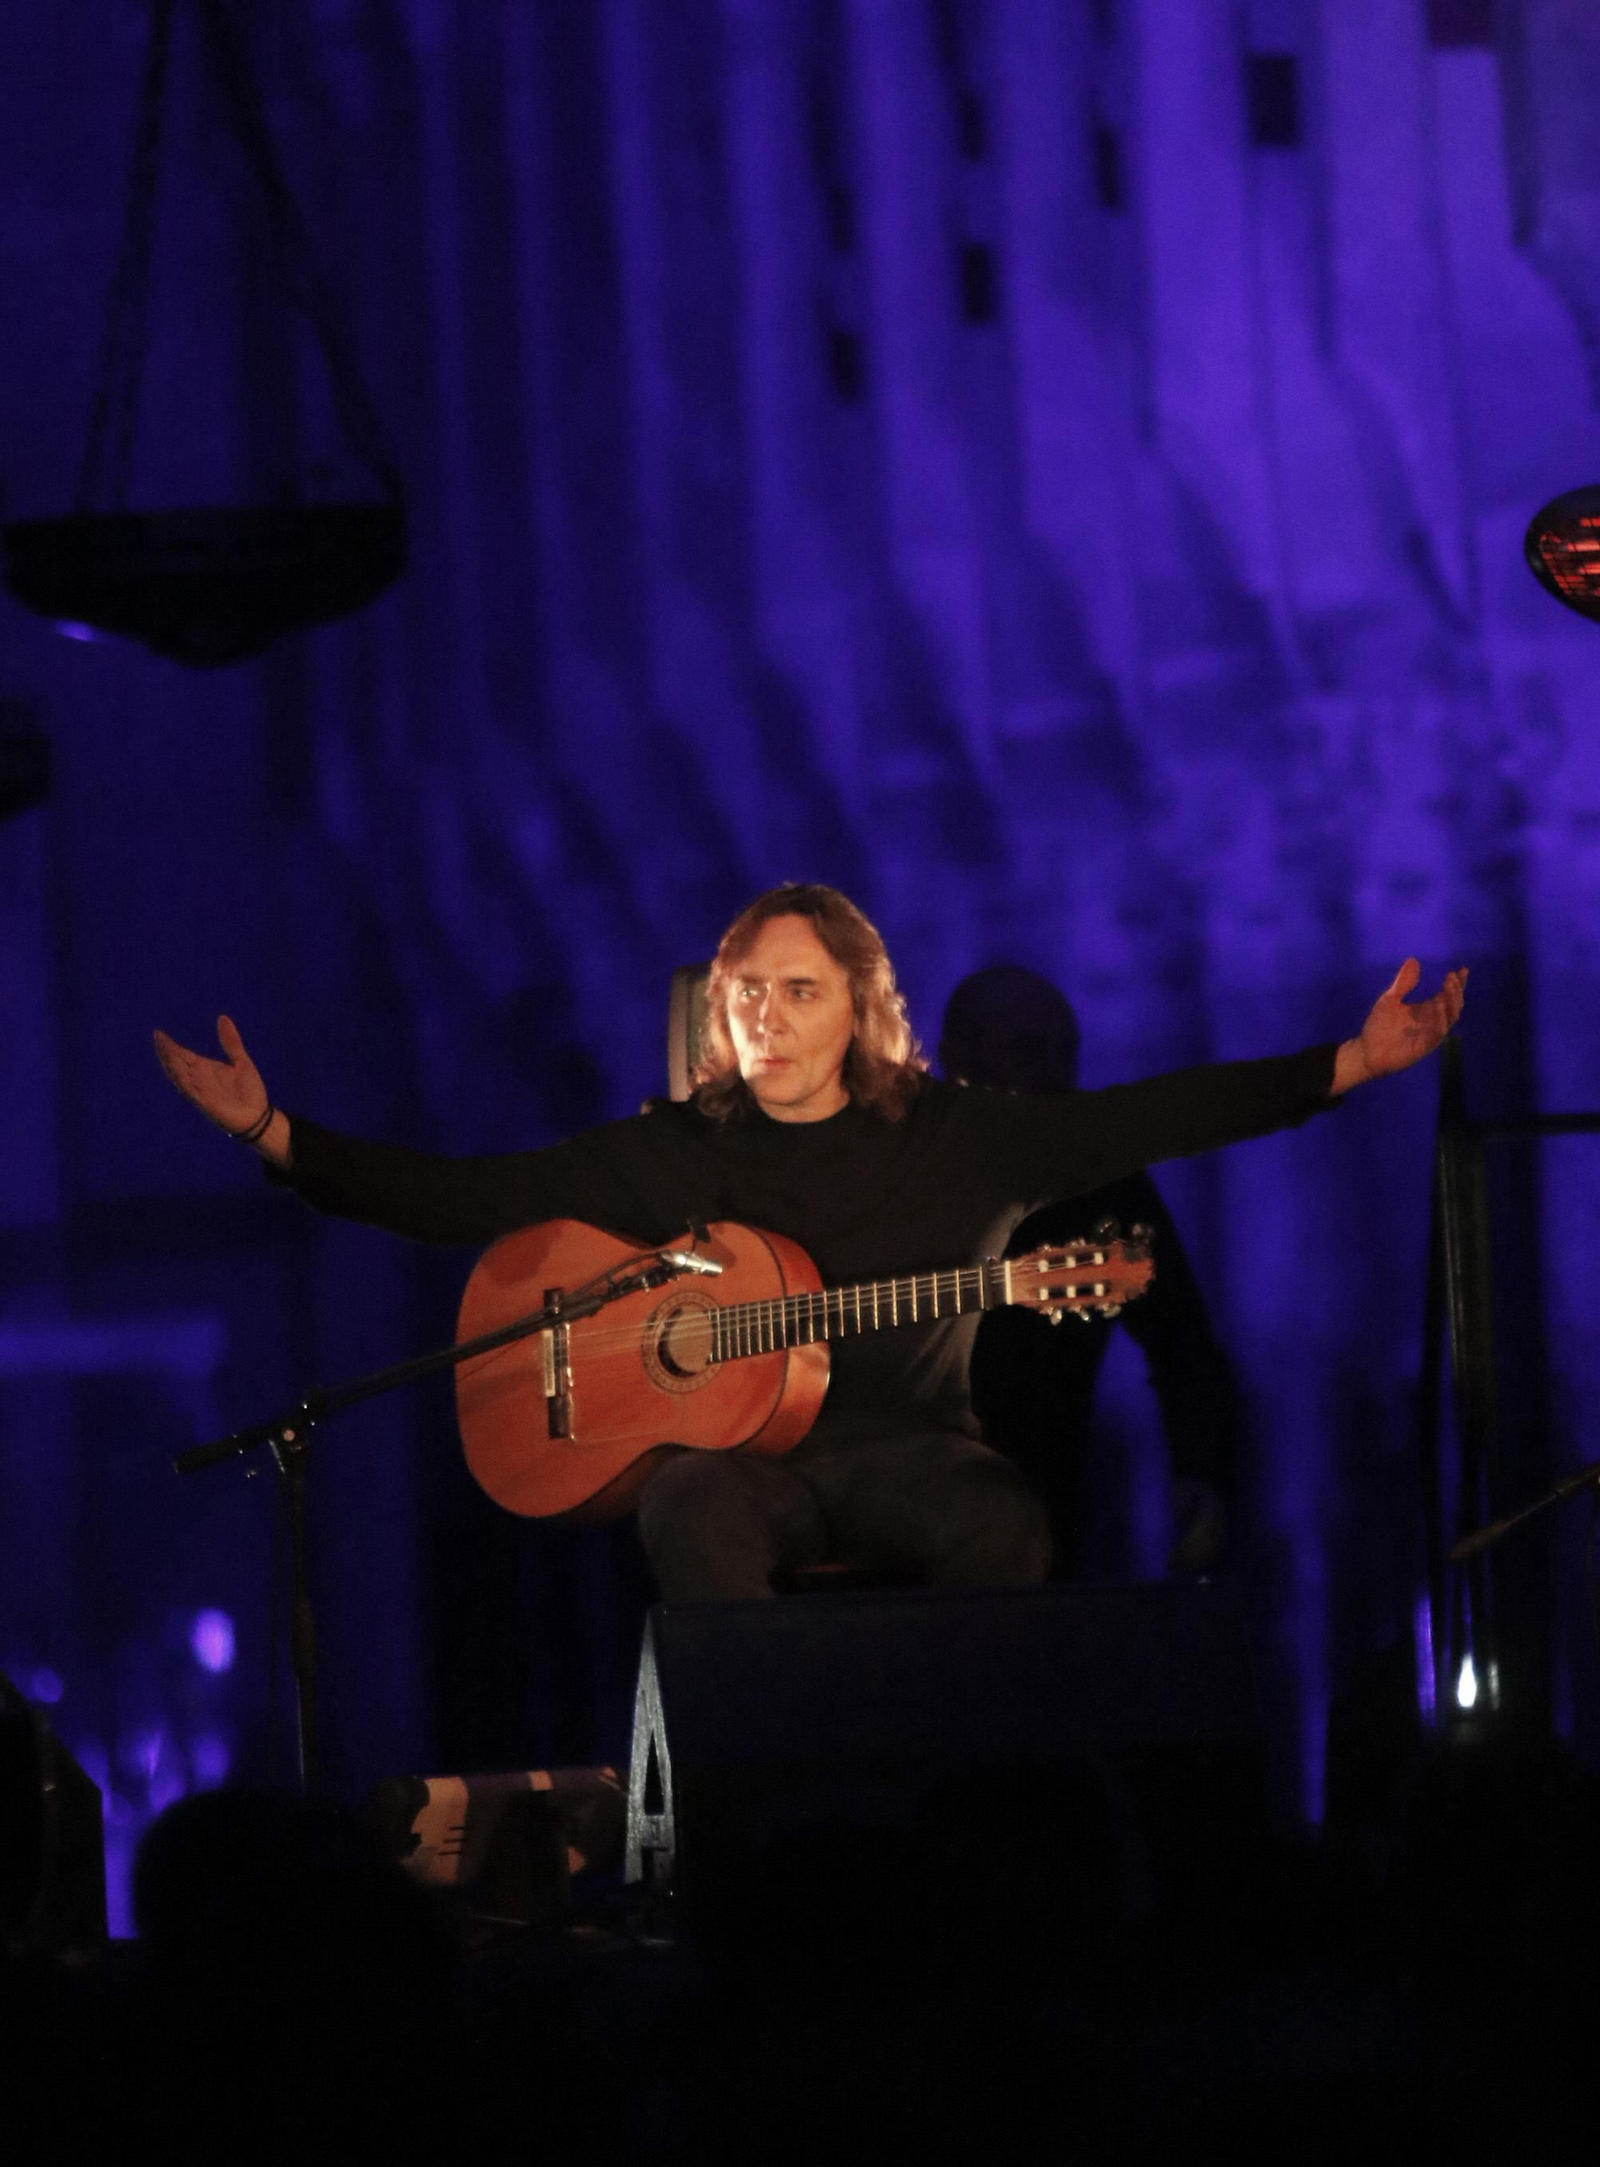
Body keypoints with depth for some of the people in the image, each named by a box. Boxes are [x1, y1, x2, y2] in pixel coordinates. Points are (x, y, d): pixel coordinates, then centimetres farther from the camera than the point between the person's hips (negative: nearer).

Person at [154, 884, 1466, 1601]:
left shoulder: (959, 1137, 10)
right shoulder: (670, 1155, 10)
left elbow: (1159, 1117, 5)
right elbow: (460, 1201, 6)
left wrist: (1354, 1063, -4)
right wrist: (275, 1132, -5)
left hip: (910, 1448, 0)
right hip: (733, 1449, 0)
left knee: (1003, 1523, -34)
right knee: (692, 1510, -37)